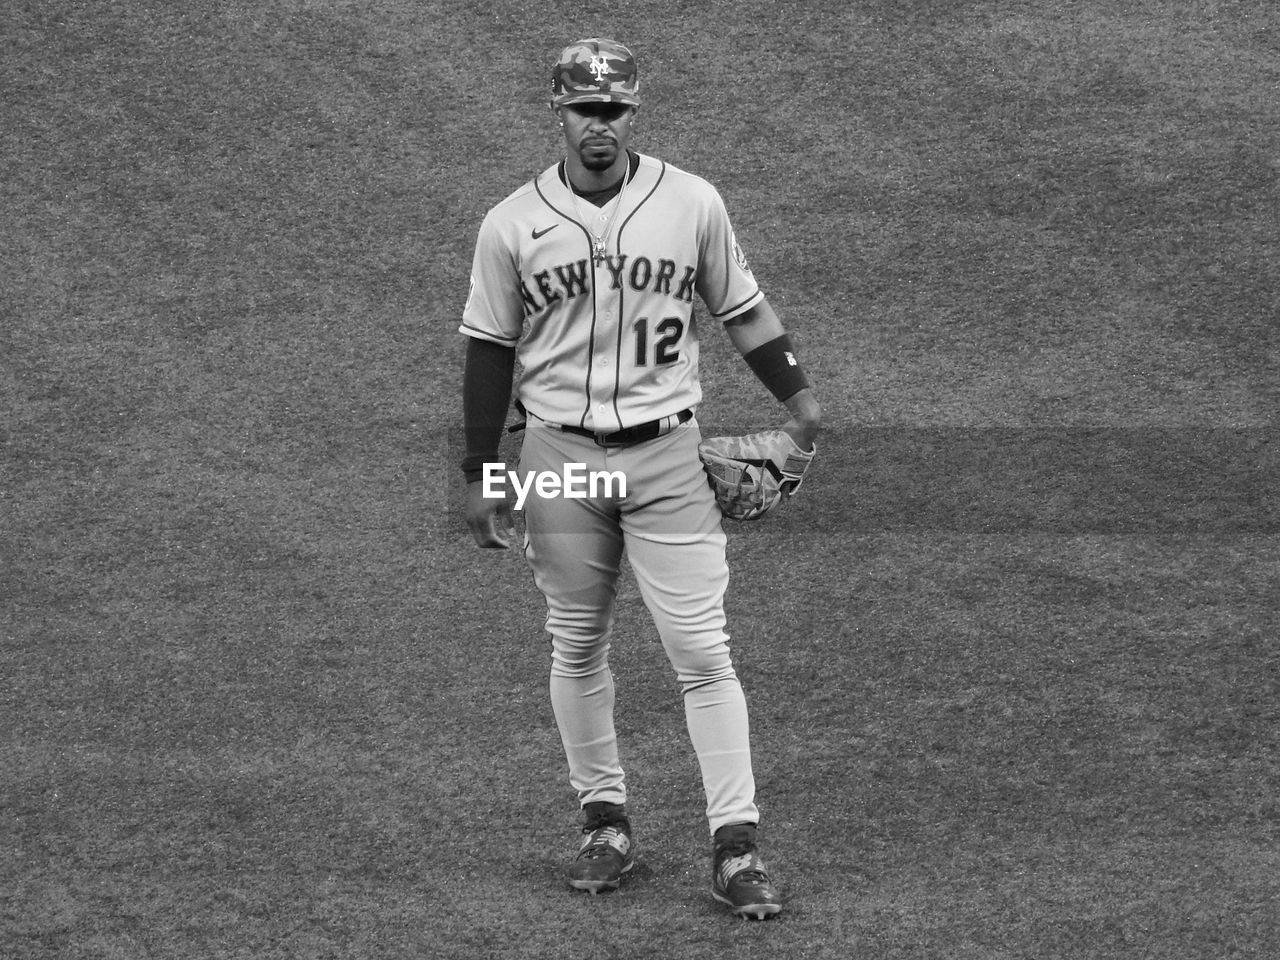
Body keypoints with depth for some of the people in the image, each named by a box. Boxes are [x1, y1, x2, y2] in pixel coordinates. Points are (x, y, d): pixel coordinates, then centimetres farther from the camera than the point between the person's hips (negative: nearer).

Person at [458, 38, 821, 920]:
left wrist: (796, 394, 11)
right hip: (560, 458, 1)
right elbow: (490, 352, 4)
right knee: (578, 649, 10)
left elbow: (740, 307, 11)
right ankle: (606, 821, 24)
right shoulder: (512, 225, -2)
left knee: (702, 649, -5)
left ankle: (736, 844, -4)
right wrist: (480, 476, 5)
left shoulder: (692, 204, -2)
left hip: (668, 456, -1)